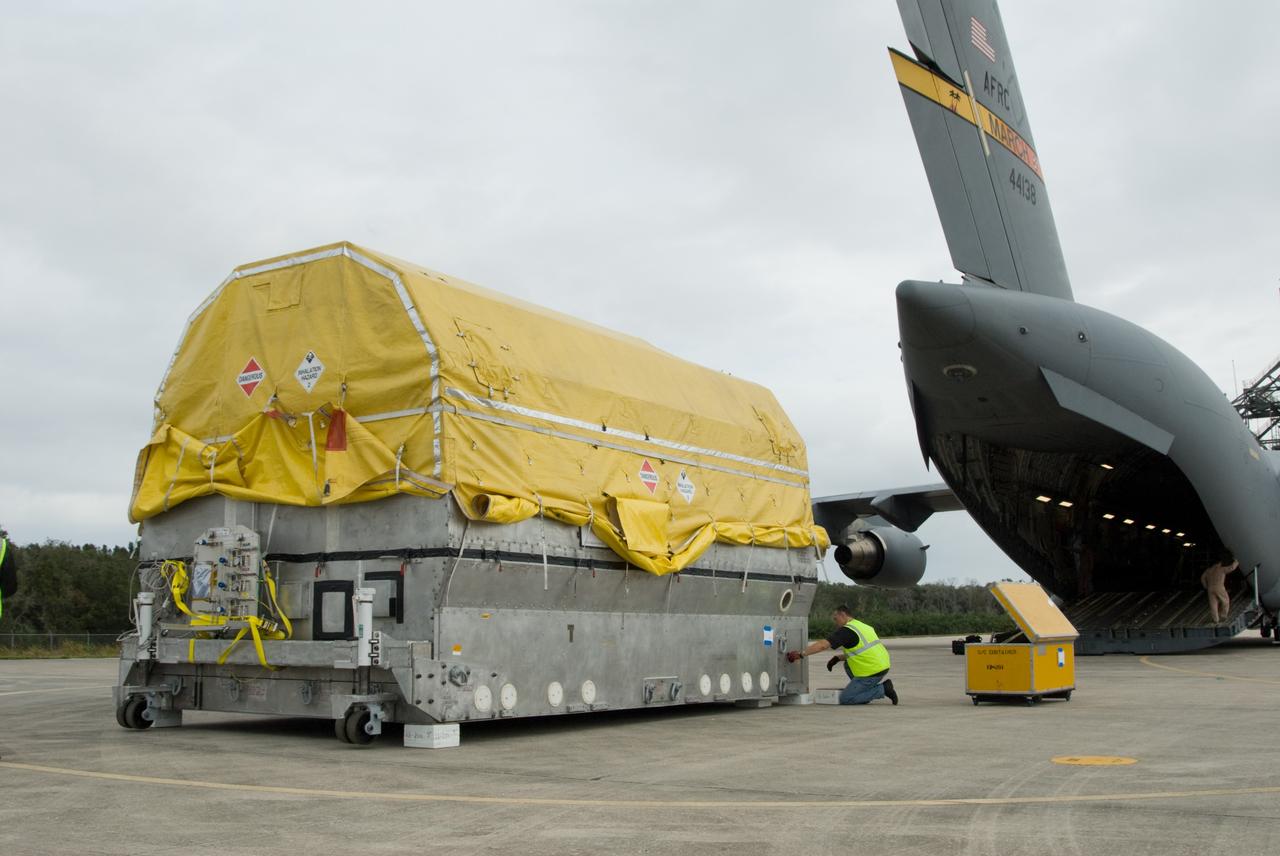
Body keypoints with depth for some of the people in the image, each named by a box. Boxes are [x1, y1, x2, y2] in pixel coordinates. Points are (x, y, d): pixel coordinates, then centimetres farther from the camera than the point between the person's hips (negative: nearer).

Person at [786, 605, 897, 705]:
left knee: (844, 699, 0)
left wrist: (801, 654, -17)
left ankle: (883, 689, -4)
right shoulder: (862, 626, 18)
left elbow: (823, 645, -20)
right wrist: (838, 658, 15)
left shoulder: (847, 630, -10)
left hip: (872, 672, -9)